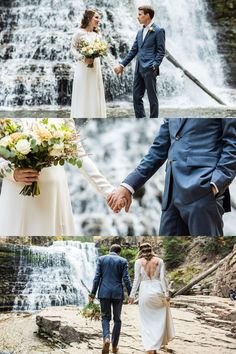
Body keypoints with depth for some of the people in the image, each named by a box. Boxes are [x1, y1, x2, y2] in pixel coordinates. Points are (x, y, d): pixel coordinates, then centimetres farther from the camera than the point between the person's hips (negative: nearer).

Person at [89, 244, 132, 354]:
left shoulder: (101, 259, 4)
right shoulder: (123, 261, 1)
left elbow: (97, 277, 0)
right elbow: (126, 279, -5)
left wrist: (93, 293, 2)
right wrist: (130, 294, 0)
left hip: (104, 292, 1)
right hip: (118, 292, -1)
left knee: (105, 317, 11)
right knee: (117, 319, 12)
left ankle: (106, 338, -15)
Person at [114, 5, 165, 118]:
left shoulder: (158, 31, -4)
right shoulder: (140, 32, 18)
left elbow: (161, 51, -8)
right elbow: (133, 50, 18)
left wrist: (154, 66, -19)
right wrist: (122, 64, 12)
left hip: (149, 69, -7)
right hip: (139, 69, 7)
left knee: (152, 97, 0)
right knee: (136, 96, 7)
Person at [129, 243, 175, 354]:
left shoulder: (139, 262, 1)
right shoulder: (159, 261, 5)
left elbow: (136, 279, -2)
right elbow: (162, 278, -2)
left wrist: (132, 295, 2)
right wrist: (166, 293, -2)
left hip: (145, 292, -1)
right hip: (157, 290, 1)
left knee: (146, 323, 8)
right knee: (159, 321, 16)